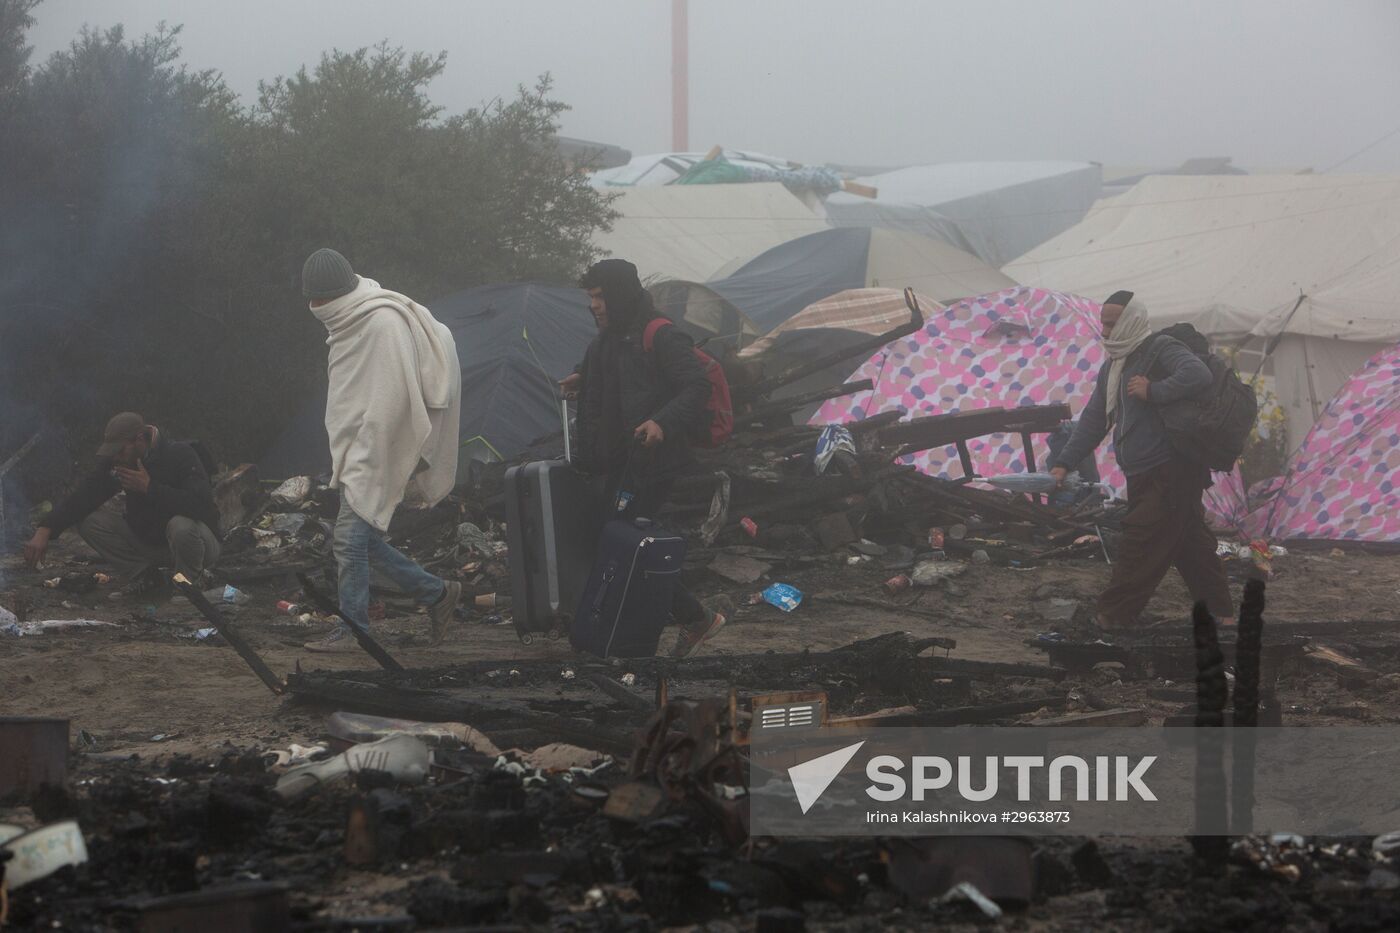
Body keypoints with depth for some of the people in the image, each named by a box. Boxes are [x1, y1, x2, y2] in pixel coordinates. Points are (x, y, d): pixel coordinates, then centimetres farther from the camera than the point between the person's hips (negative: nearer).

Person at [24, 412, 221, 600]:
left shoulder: (181, 456, -23)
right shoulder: (115, 462, -5)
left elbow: (201, 504, -37)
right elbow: (85, 495, -10)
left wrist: (149, 488, -34)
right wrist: (44, 530, -23)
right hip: (147, 540, 5)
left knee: (182, 526, -41)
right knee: (90, 521, -9)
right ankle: (144, 578, 1)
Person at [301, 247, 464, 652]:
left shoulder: (384, 323, -17)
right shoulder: (348, 323, 13)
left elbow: (391, 398, -21)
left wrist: (364, 457, -20)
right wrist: (343, 456, 17)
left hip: (374, 457, -10)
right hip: (354, 453, 10)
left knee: (351, 537, -10)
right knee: (360, 540, 10)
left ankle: (352, 627, -2)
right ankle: (437, 593, 21)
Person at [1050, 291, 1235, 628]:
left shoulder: (1161, 350, -9)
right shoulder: (1113, 368, 20)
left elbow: (1198, 375, -28)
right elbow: (1093, 422, 21)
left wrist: (1153, 391, -24)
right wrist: (1064, 462, 13)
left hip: (1170, 471, -10)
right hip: (1144, 476, 10)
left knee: (1141, 543, -10)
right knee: (1190, 544, 14)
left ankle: (1114, 616, -8)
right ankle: (1220, 613, 20)